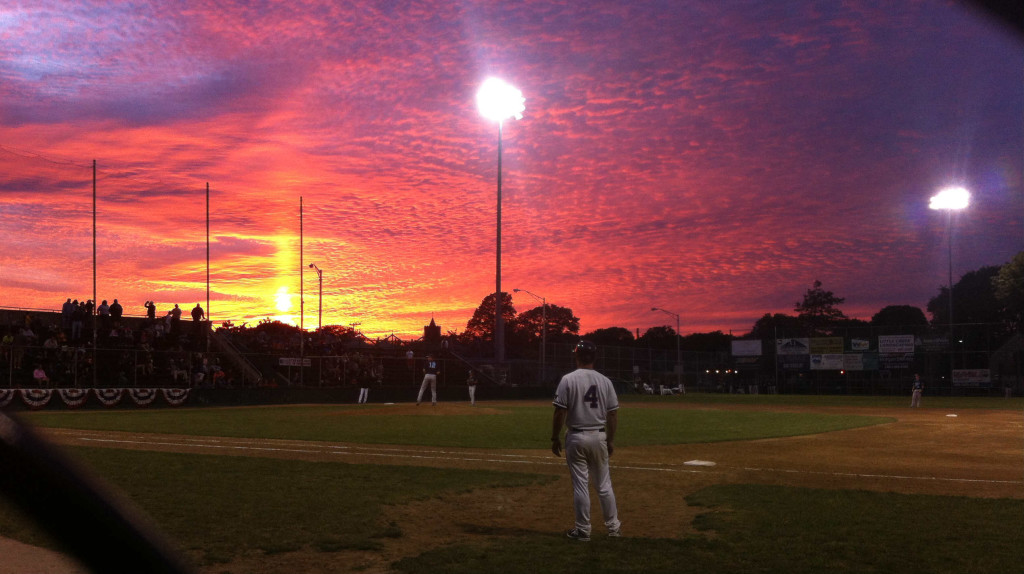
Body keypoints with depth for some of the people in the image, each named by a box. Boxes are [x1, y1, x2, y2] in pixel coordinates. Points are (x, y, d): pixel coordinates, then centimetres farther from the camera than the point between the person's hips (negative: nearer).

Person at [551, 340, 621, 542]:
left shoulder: (568, 380, -10)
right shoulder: (605, 381, 1)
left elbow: (559, 413, -12)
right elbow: (613, 414, 3)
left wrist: (555, 438, -2)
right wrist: (610, 440, 13)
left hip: (576, 437, -3)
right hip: (599, 436, 3)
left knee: (581, 485, 2)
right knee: (604, 484, 13)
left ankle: (583, 530, 8)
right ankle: (613, 526, 19)